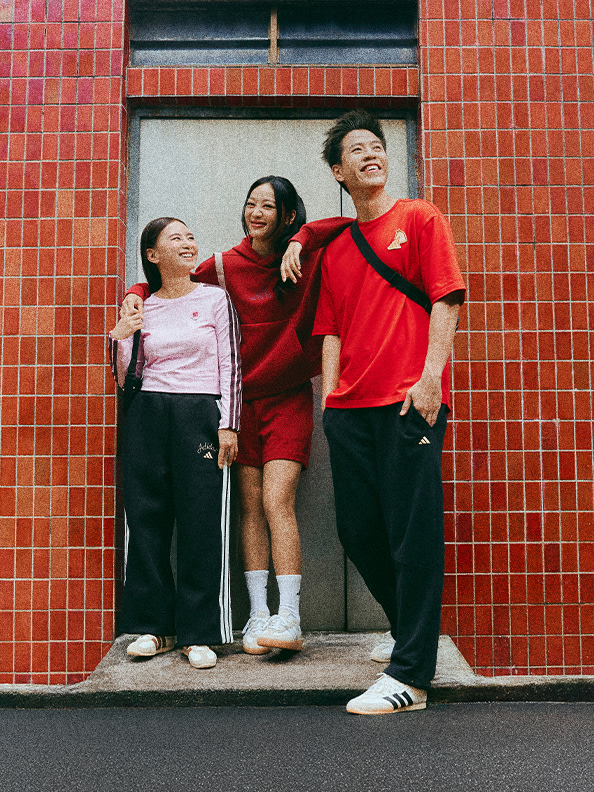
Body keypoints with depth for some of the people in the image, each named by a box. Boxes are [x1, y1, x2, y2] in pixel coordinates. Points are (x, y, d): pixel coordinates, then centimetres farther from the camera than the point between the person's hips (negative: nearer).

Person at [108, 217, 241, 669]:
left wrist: (228, 425, -6)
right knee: (147, 519, 2)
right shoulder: (142, 309, 14)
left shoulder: (215, 299, 8)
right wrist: (119, 339, -2)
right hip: (147, 416, 3)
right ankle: (155, 626, 15)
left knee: (202, 523, -6)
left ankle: (200, 634, 3)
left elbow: (230, 366, 3)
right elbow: (126, 379, 14)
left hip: (201, 413, -2)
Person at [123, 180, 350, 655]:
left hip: (288, 398, -2)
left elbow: (349, 226, -5)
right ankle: (258, 615, 7)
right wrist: (138, 294, -2)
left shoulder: (310, 261, 1)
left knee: (277, 501, -12)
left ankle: (290, 619, -8)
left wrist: (300, 242, -15)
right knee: (250, 505, 1)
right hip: (243, 399, 3)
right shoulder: (229, 266, 6)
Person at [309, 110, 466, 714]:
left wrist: (430, 377, -13)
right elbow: (332, 331, 18)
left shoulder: (419, 218, 7)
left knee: (412, 533, -6)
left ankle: (410, 676, 0)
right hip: (350, 409, 6)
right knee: (358, 530, 7)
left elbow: (445, 300, -2)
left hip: (409, 401, -5)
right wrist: (329, 398, 6)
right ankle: (407, 629, 29)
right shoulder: (335, 250, 21)